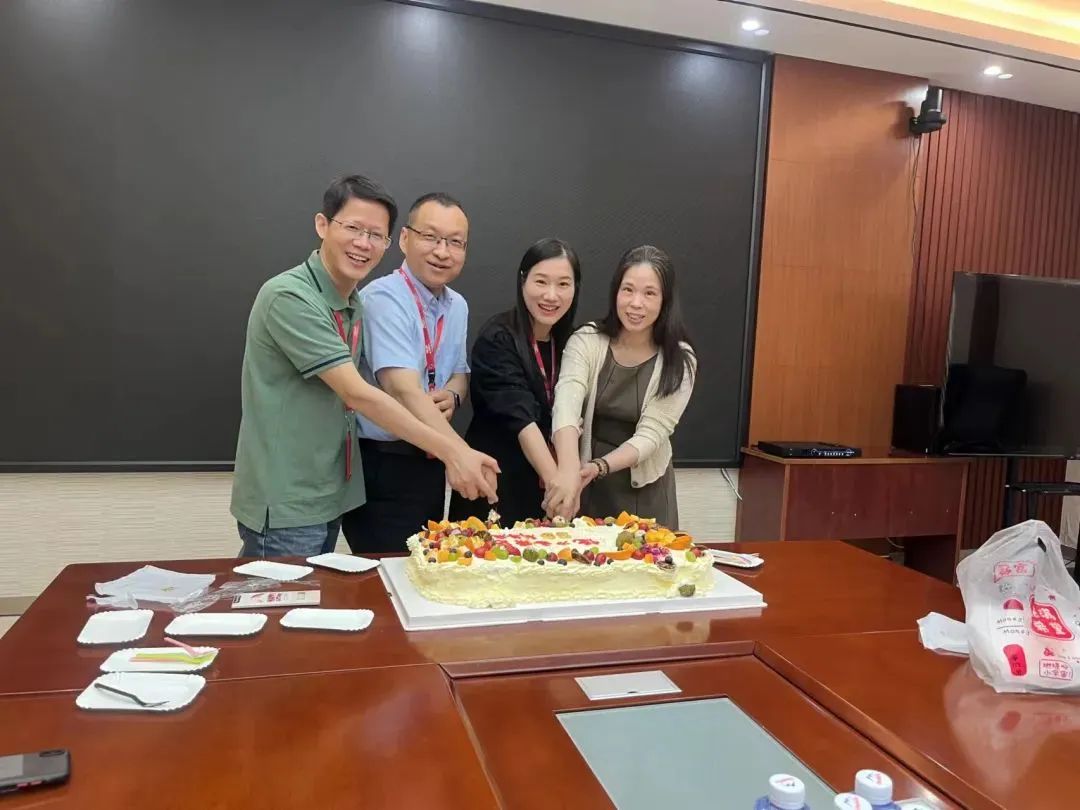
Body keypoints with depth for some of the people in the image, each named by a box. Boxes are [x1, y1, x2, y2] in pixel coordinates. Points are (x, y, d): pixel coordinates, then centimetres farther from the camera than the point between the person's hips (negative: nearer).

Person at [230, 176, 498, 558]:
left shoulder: (355, 304, 8)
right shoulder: (290, 297, -19)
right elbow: (356, 394, -23)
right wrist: (451, 451, -24)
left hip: (328, 498, 8)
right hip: (284, 506, -8)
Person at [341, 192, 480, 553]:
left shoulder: (457, 306, 8)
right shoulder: (383, 298, -17)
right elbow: (403, 390, -27)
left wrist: (452, 395, -6)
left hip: (430, 465, 8)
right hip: (381, 469, -7)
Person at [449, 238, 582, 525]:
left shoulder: (571, 342, 3)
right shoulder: (496, 339, -15)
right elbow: (520, 417, -25)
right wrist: (557, 482, -35)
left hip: (543, 492, 5)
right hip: (493, 487, -5)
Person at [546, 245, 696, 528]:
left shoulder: (680, 361, -11)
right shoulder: (586, 341, -13)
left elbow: (650, 434, -17)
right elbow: (566, 404, -30)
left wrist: (598, 467, -35)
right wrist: (568, 469, -48)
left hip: (644, 489, 0)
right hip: (586, 486, 0)